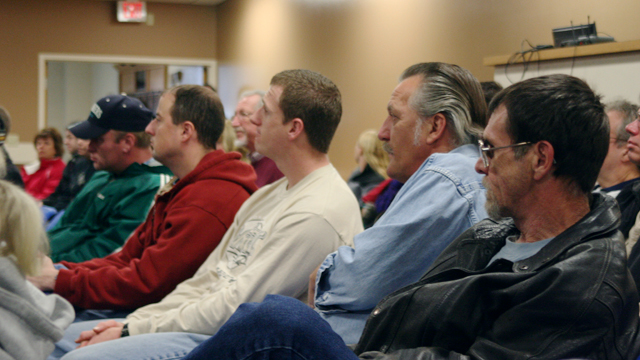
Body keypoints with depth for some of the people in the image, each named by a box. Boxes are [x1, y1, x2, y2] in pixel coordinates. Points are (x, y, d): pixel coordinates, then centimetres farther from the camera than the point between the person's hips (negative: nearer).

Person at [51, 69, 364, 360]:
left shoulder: (318, 213, -19)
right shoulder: (269, 194, 15)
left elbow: (234, 310, -20)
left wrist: (133, 332, -13)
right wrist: (134, 322, 4)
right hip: (208, 324, 10)